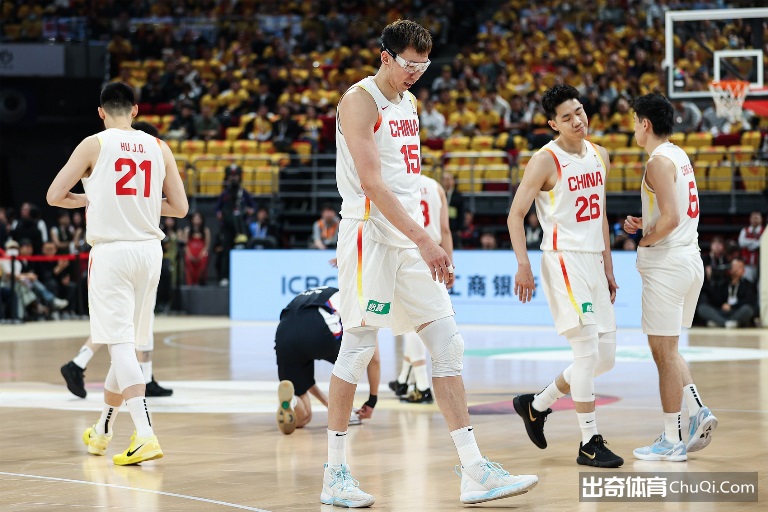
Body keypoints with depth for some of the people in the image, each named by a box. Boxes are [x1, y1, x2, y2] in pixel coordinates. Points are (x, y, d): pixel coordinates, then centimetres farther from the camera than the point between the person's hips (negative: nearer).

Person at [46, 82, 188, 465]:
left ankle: (146, 434, -23)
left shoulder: (94, 145, -2)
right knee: (127, 343, 15)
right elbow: (180, 207, 9)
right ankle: (102, 431, 29)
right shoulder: (158, 147, 8)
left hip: (111, 251, -5)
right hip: (149, 250, 5)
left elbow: (54, 196, 1)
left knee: (121, 344, -8)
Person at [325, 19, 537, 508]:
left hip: (411, 239, 8)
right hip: (370, 233, -8)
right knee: (358, 348, -4)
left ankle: (475, 472, 1)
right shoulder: (360, 100, -10)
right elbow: (371, 182, -19)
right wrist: (423, 239, -24)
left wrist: (426, 241, 15)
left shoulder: (409, 102, 16)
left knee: (447, 343, 2)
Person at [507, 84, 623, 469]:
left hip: (593, 263, 8)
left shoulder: (599, 156, 12)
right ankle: (589, 442, -7)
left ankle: (536, 405, 24)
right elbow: (516, 214, -9)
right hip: (563, 260, -8)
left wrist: (608, 268, 18)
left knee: (605, 356, 7)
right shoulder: (546, 161, -9)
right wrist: (523, 265, -19)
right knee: (588, 348, -14)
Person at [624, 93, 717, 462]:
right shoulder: (680, 156, 15)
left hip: (666, 263, -10)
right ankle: (699, 412, 6)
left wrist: (644, 240, -9)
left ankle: (672, 441, 2)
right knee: (668, 350, 19)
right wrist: (642, 225, 11)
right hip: (690, 258, 10)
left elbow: (671, 218, -25)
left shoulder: (659, 162, -16)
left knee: (664, 352, -3)